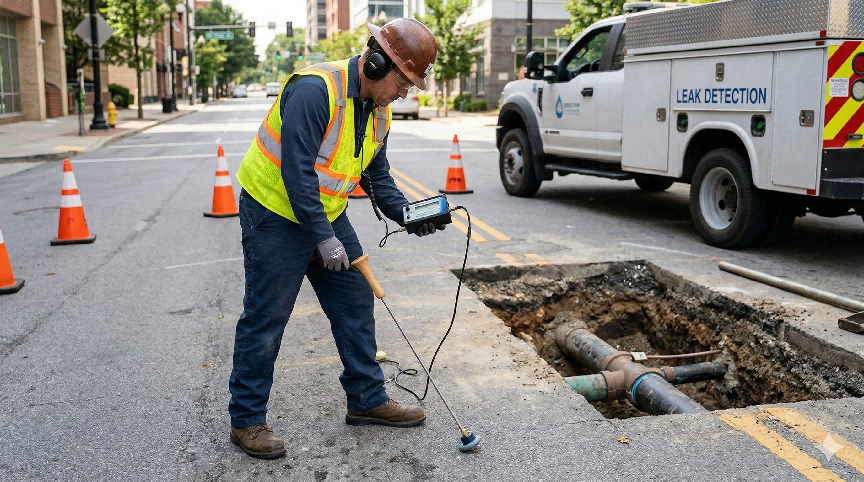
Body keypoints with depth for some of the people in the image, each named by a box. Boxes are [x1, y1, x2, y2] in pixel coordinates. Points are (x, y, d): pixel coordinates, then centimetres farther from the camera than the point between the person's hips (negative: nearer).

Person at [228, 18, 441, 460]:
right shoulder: (315, 90, -25)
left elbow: (377, 175, 12)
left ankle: (366, 399, 25)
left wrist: (406, 213, -5)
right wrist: (323, 238, -25)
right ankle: (247, 420, 14)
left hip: (328, 215, 8)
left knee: (356, 304, 10)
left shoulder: (378, 111, 4)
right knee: (265, 320, -1)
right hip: (275, 215, -8)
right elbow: (297, 172, -28)